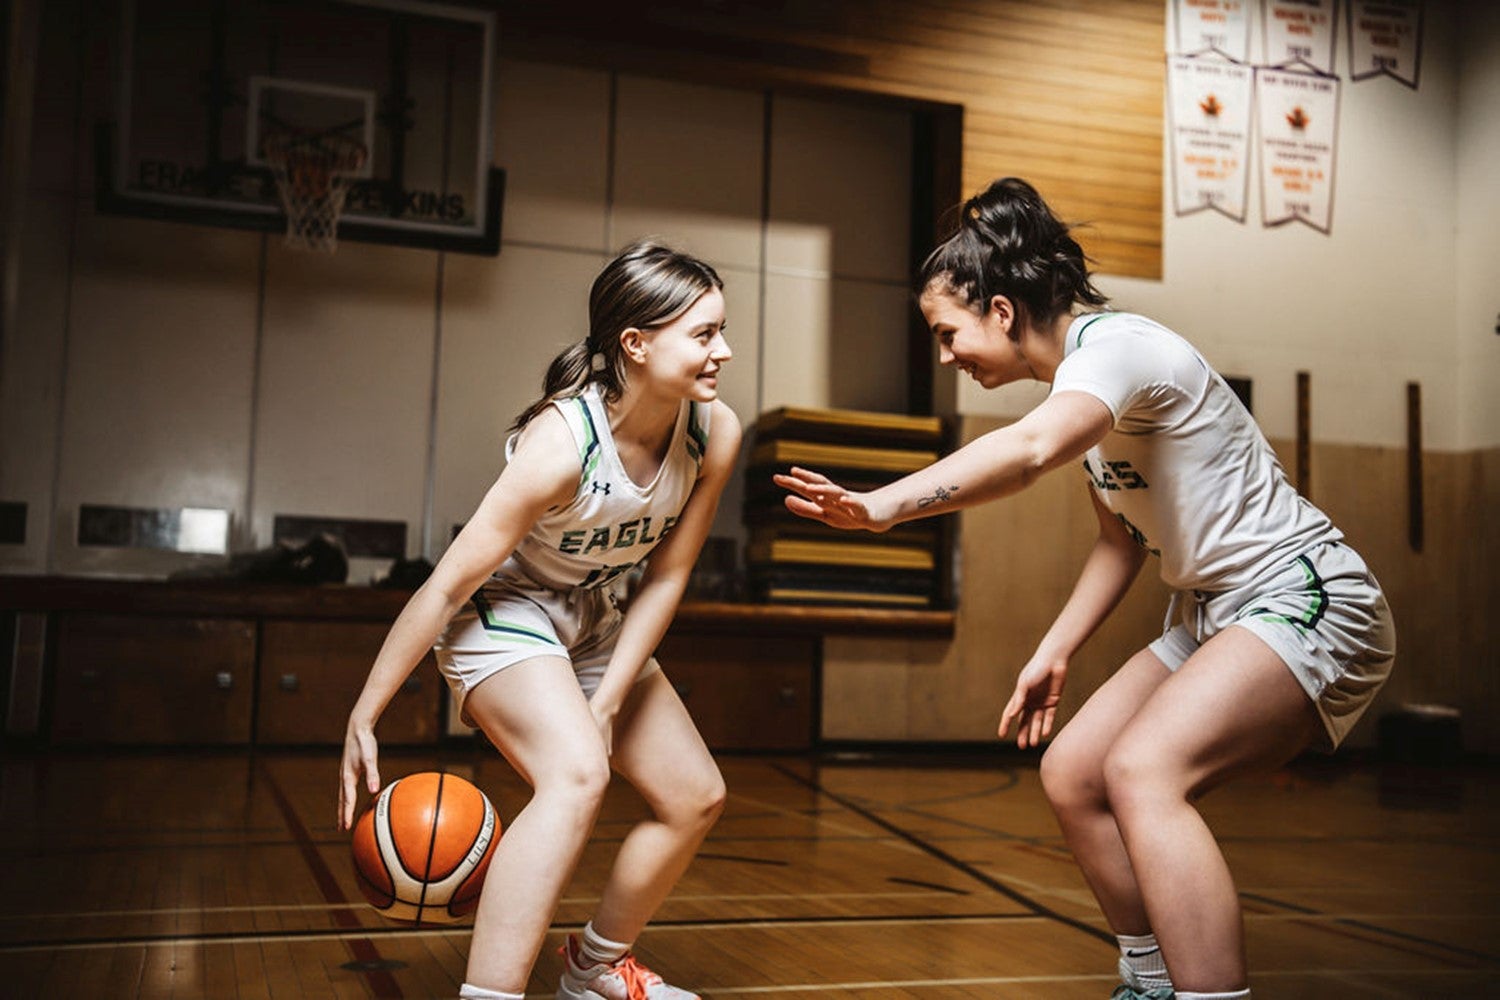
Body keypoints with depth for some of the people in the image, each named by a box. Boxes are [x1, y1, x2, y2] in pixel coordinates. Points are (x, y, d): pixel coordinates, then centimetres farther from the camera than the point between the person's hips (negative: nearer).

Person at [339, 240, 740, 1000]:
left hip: (595, 624, 7)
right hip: (501, 612, -7)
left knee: (696, 798, 10)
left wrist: (606, 702, -15)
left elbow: (665, 578, -9)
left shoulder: (714, 432, -16)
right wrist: (364, 717, -25)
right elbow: (447, 585, -28)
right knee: (577, 773, -34)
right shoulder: (562, 441, -33)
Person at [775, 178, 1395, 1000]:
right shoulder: (1082, 379, 9)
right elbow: (1122, 536, 15)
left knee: (1142, 770, -28)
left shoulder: (1114, 345, -20)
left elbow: (1031, 449, -42)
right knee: (1071, 774, 6)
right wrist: (1054, 653, 9)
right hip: (1211, 615, 10)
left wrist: (883, 506, -48)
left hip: (1306, 601, -10)